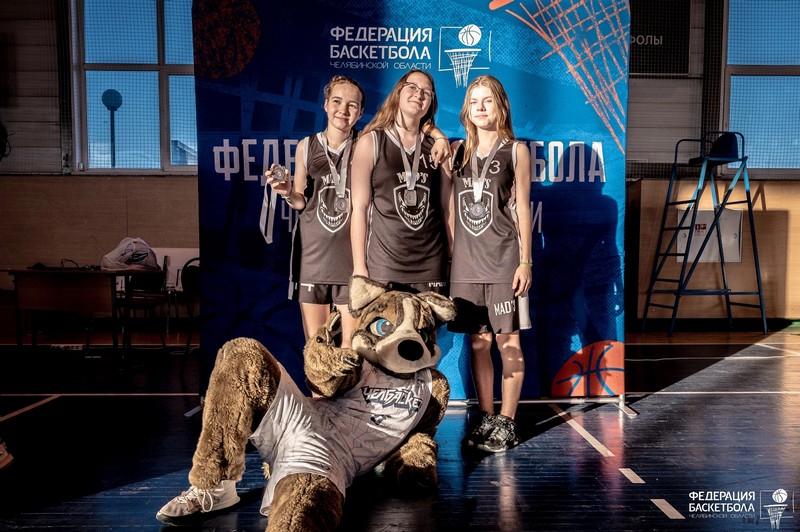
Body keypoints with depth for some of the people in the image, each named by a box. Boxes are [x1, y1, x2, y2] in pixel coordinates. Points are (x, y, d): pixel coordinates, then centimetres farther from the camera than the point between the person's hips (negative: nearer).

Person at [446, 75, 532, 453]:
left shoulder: (516, 150, 3)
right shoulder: (457, 150, 11)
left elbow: (522, 208, 1)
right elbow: (451, 208, 12)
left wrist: (525, 261, -4)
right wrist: (450, 254, 7)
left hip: (503, 260, -3)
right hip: (465, 262, 3)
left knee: (508, 342, 1)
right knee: (478, 343, 8)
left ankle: (507, 423, 13)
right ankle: (486, 419, 20)